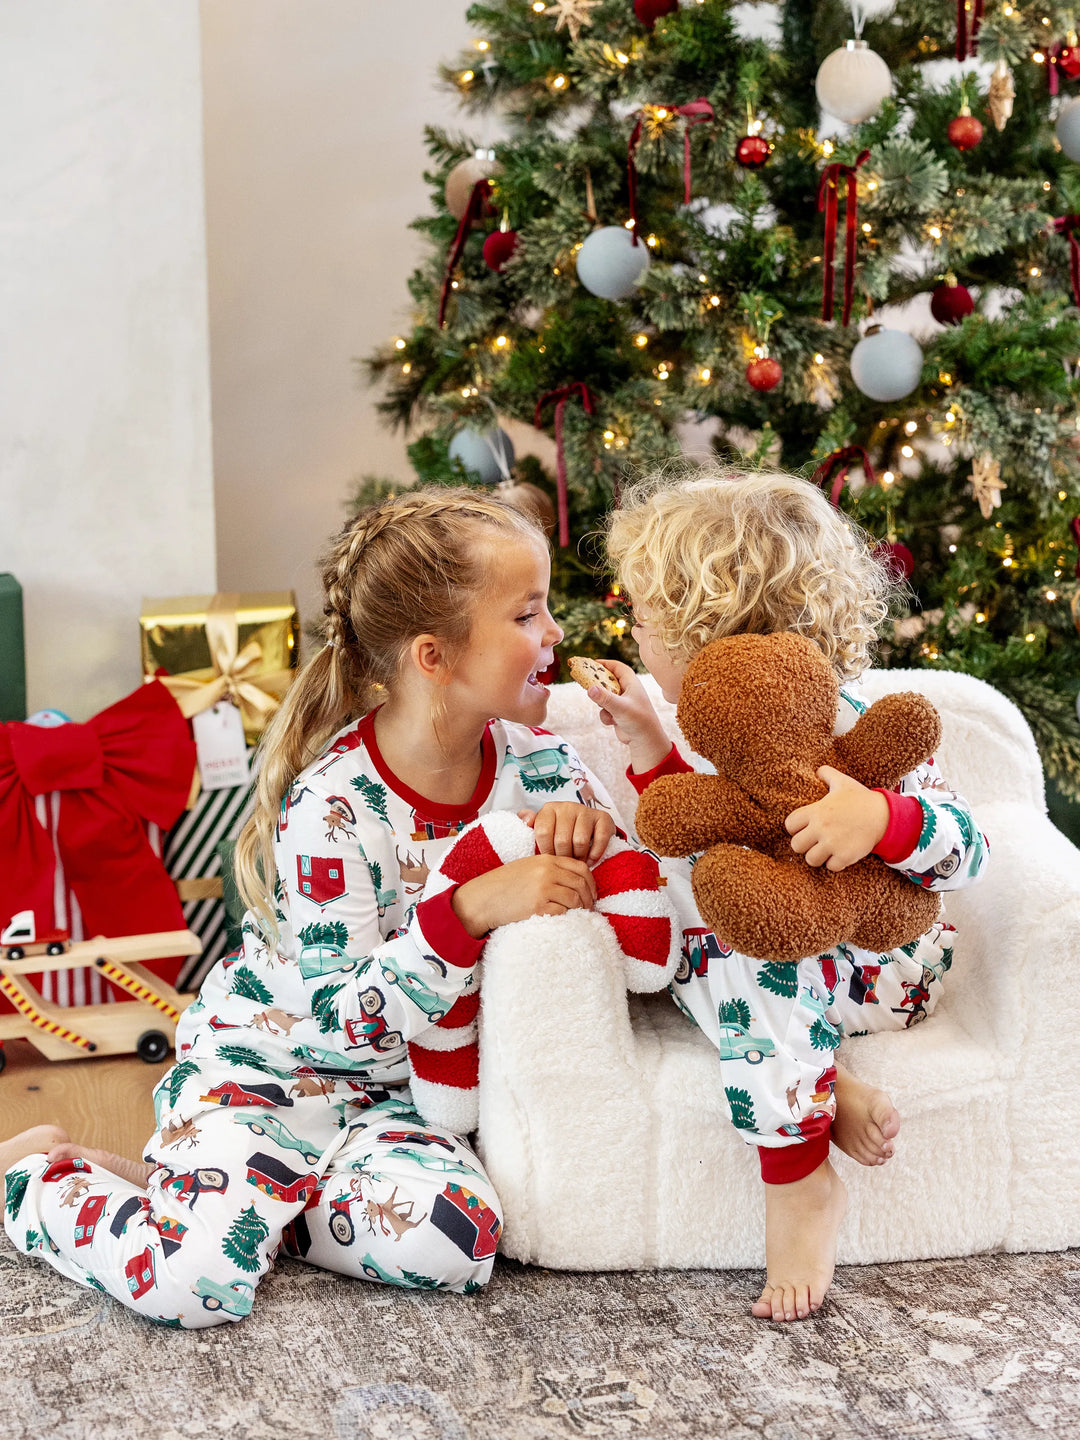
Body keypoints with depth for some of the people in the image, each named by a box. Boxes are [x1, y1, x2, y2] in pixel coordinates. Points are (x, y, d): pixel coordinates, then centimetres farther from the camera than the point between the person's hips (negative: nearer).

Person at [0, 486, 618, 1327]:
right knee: (194, 1278, -25)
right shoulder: (333, 808, -24)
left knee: (454, 1242, -24)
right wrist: (471, 909, -36)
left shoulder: (533, 761, -8)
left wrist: (590, 824, -19)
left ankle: (222, 1196, 1)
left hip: (396, 1084, 5)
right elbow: (345, 1020, -25)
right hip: (265, 1062, -5)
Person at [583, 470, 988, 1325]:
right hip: (763, 947, 9)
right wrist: (653, 755, 0)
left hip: (876, 966, -8)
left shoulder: (849, 728, -24)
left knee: (744, 954, -34)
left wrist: (877, 818, -48)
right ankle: (831, 1091, -17)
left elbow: (965, 851, -28)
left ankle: (801, 1178, -20)